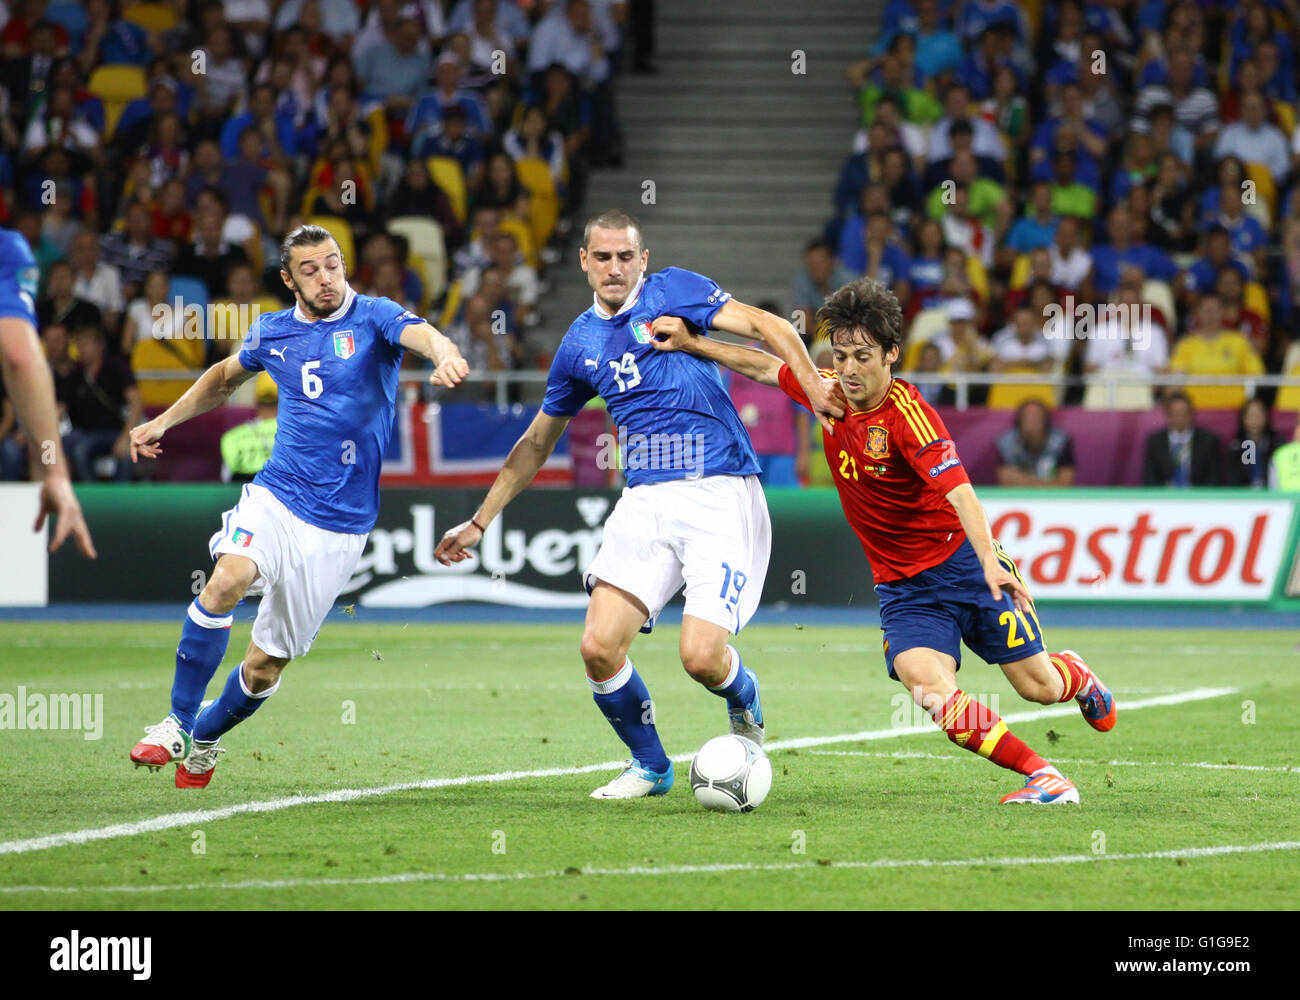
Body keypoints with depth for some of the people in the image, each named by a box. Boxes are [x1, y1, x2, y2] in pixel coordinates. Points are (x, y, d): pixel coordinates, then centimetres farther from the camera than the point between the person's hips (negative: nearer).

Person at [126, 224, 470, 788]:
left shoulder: (373, 318, -5)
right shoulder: (273, 332, 8)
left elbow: (420, 334, -28)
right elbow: (225, 377, 30)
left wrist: (444, 355, -51)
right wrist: (164, 421, 24)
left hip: (340, 524, -2)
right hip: (275, 494, 2)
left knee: (266, 665, 3)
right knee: (228, 580, -30)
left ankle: (205, 738, 32)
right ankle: (177, 724, -19)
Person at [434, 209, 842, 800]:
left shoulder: (672, 291, 2)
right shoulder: (579, 343, 16)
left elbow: (765, 326, -8)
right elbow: (536, 443, 27)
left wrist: (817, 391, -25)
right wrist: (480, 522, 26)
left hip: (719, 492, -5)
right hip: (644, 502, 5)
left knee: (702, 656, -16)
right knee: (599, 648, -9)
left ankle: (746, 712, 20)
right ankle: (649, 766, 16)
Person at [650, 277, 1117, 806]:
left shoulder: (907, 414, -22)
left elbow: (959, 491, -34)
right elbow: (768, 368, 17)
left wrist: (990, 561, -48)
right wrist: (693, 343, 12)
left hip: (961, 560, -4)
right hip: (901, 585, 4)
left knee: (1039, 686, 2)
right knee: (930, 689, -22)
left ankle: (1074, 674, 41)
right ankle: (1042, 776, -13)